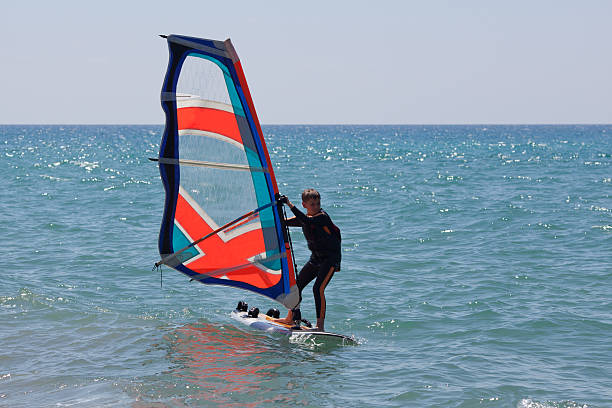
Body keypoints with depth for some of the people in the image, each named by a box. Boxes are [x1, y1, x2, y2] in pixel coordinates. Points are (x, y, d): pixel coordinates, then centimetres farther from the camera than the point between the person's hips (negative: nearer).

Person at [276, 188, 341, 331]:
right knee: (296, 285, 11)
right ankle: (292, 318, 29)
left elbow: (307, 221, -38)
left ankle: (320, 325, -19)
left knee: (318, 288, -21)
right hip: (316, 257, 8)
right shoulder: (303, 218, 5)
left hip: (331, 257, -8)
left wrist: (290, 204, -39)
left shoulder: (323, 216, -19)